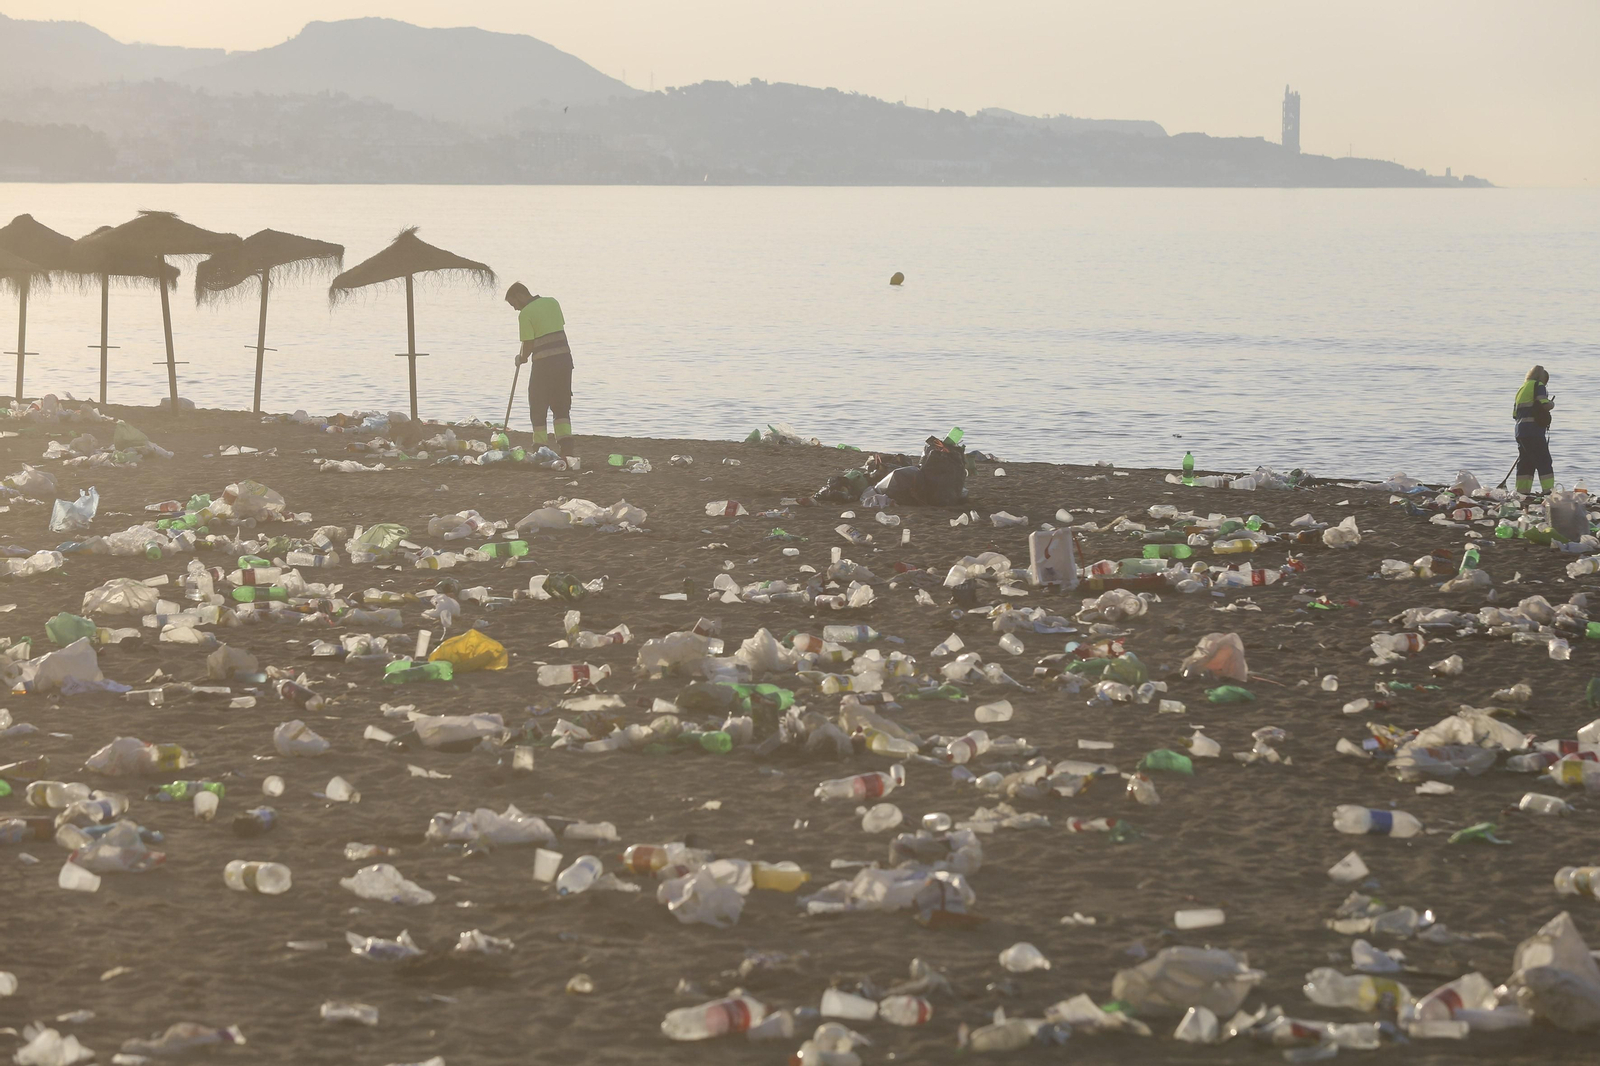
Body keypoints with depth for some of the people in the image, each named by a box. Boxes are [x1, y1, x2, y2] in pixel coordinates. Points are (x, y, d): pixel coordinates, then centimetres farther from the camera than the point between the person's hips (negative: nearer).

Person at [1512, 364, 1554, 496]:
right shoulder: (1538, 386, -2)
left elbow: (1515, 414, 21)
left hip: (1520, 430, 8)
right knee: (1544, 462, -8)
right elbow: (1545, 405, -16)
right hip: (1534, 431, -8)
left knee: (1525, 463, 11)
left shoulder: (1521, 389, 21)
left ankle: (1521, 492, 8)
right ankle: (1549, 492, -15)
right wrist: (1552, 403, 4)